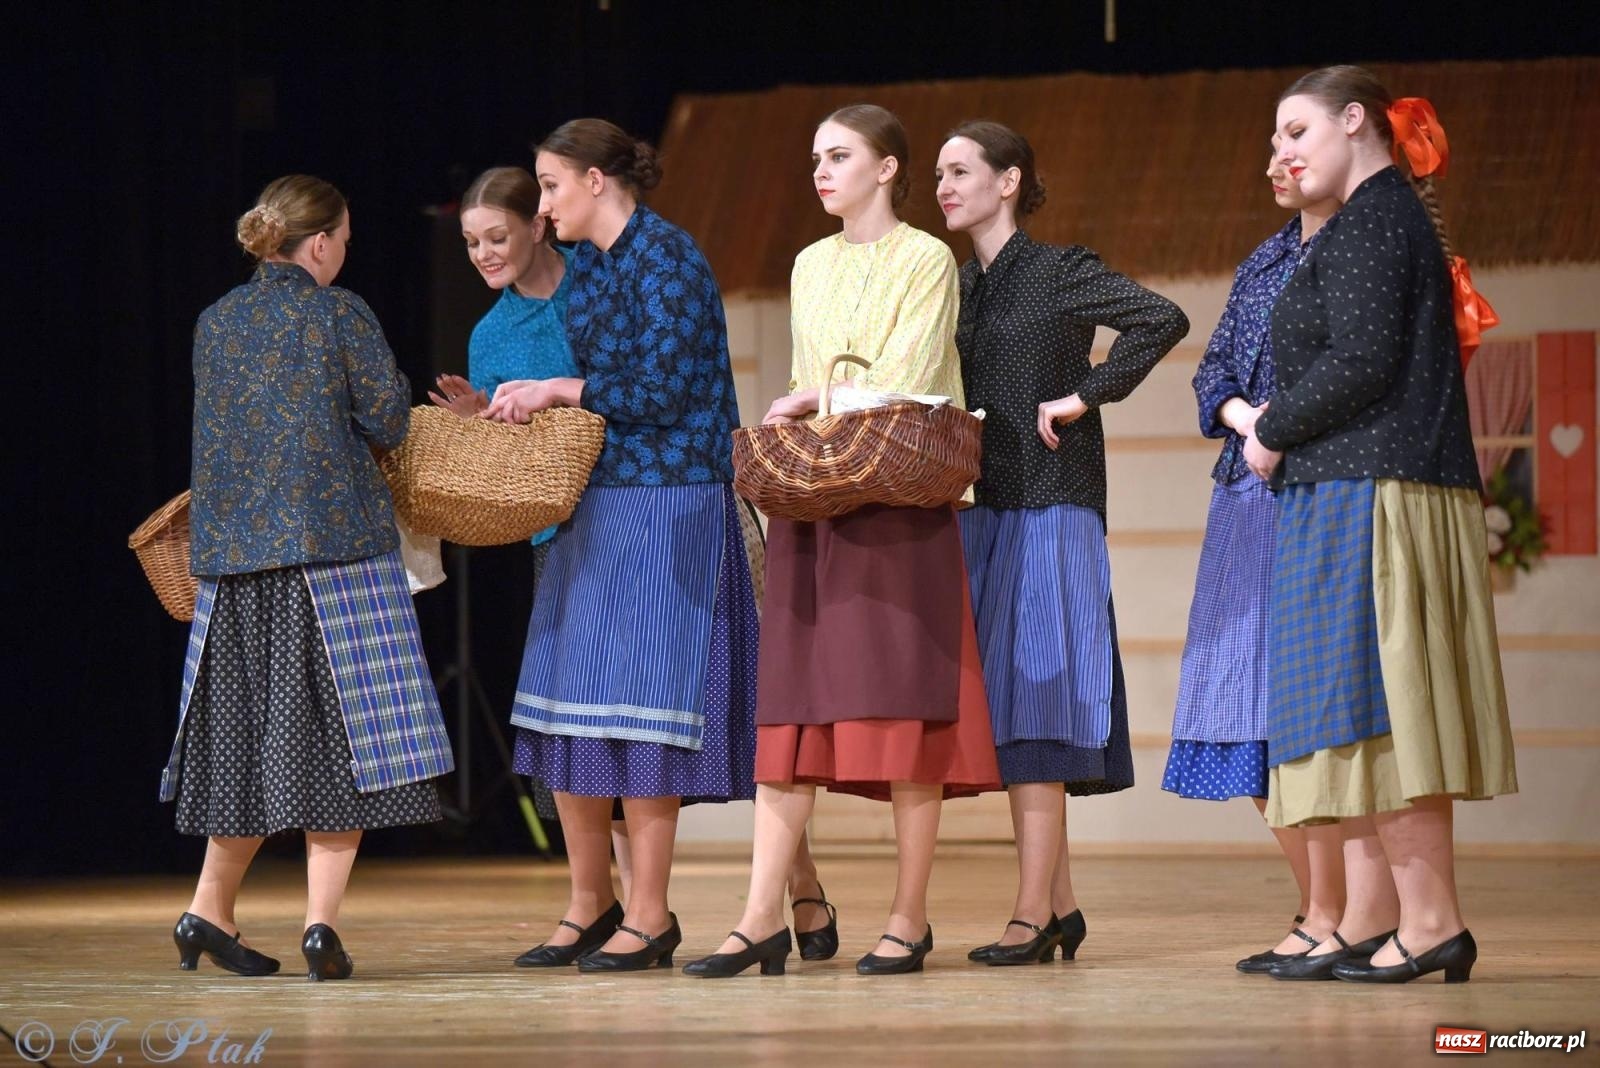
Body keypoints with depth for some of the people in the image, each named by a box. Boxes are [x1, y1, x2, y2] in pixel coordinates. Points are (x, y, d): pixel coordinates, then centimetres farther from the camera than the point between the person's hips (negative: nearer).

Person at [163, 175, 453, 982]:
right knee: (339, 732, -2)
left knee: (251, 732, 14)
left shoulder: (213, 324, 10)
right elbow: (387, 421, -5)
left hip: (232, 549, 5)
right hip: (334, 542, -5)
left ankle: (211, 909, 15)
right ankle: (322, 917, -9)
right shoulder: (339, 313, -5)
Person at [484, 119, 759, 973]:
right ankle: (590, 904, 15)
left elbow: (662, 391, -17)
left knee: (637, 702, -8)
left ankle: (650, 916, -2)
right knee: (568, 701, 7)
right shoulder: (587, 266, 15)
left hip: (666, 508, -9)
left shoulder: (665, 257, -11)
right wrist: (516, 410, 9)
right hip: (594, 503, 9)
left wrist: (558, 391, -11)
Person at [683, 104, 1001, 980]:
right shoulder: (811, 266, 17)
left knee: (904, 706, -5)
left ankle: (909, 919, 1)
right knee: (789, 706, -1)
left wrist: (811, 403, -6)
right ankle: (763, 919, -3)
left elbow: (904, 384, -10)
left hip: (898, 504, -6)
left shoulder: (926, 260, -1)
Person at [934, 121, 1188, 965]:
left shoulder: (1061, 272, -6)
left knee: (1032, 698, -10)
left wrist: (1085, 396, -15)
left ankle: (1032, 914, -10)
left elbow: (1163, 320, -17)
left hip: (1050, 510, -7)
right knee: (1010, 707, 7)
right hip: (981, 509, 8)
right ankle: (1060, 905, 14)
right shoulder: (958, 287, 16)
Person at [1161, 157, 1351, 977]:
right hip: (1248, 496, 8)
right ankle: (1323, 914, 14)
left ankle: (1328, 920, -9)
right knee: (1256, 723, 6)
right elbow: (1215, 366, 16)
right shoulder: (1265, 262, 20)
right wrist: (1243, 415, -4)